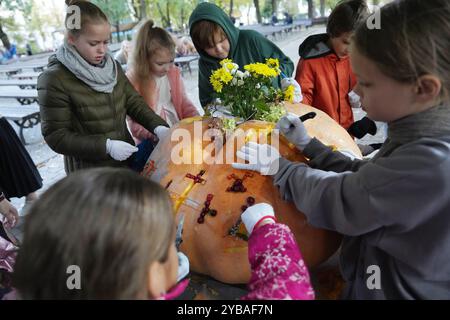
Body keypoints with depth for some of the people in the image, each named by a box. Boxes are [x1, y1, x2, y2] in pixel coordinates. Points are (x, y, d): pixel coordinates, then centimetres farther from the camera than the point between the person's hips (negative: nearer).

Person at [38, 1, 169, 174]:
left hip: (126, 159, 6)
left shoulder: (112, 66, 1)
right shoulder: (54, 80, -17)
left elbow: (134, 101, 2)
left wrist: (157, 126, -15)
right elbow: (56, 136, -15)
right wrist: (106, 146, -24)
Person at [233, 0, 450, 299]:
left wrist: (280, 166, -11)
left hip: (393, 290, -7)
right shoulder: (422, 138, -6)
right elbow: (360, 179, 3)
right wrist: (307, 144, -2)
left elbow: (335, 202, -25)